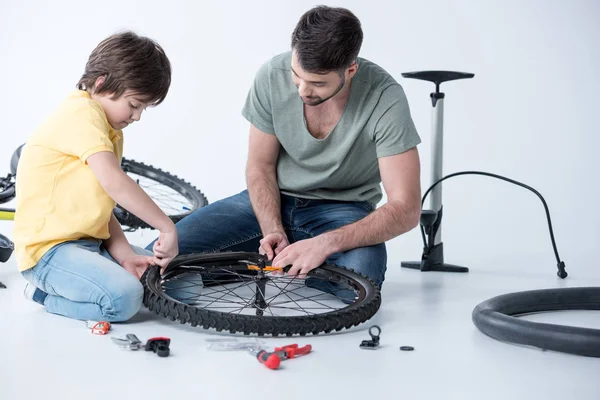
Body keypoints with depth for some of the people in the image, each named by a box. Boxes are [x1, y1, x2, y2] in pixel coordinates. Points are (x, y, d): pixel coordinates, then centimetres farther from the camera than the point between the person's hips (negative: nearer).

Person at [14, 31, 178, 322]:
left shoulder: (111, 133, 17)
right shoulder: (81, 112, -15)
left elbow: (102, 206, 8)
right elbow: (114, 183, -29)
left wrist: (125, 254, -7)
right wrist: (167, 227, -24)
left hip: (92, 243, 10)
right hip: (48, 248, -9)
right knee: (124, 298, -32)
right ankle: (45, 294, -3)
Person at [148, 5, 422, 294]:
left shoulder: (385, 98, -26)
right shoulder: (272, 76, -17)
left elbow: (405, 209, -26)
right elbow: (260, 166, -4)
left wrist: (325, 243, -36)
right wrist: (273, 230, -20)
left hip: (342, 210, -2)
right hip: (274, 199, 2)